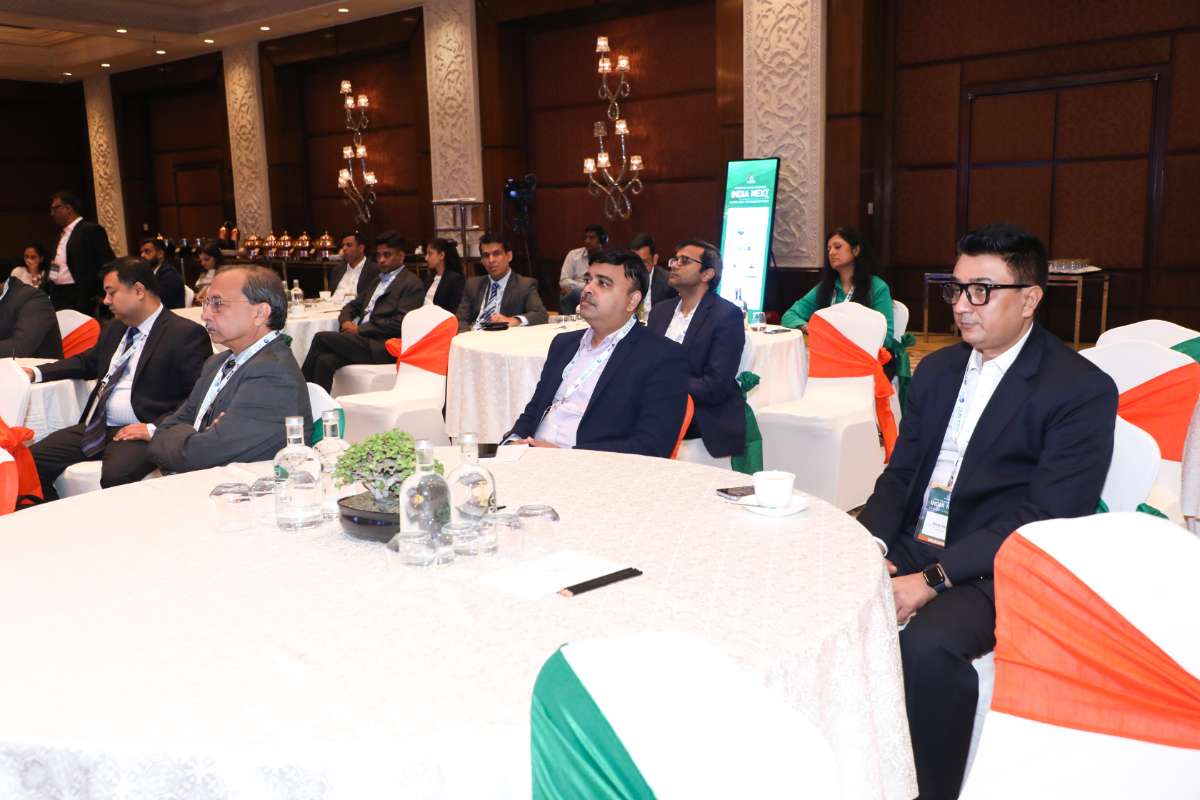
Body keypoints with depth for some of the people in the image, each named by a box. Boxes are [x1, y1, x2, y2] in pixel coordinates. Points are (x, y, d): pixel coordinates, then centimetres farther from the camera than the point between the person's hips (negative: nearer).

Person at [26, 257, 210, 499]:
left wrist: (155, 428, -21)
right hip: (96, 427, 8)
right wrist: (36, 372, 22)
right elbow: (88, 361, 37)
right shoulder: (114, 328, 20)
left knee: (115, 475, -35)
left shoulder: (186, 334, -6)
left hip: (139, 433, -8)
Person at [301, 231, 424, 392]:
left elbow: (400, 323, -12)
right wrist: (346, 321, 3)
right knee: (325, 361, -22)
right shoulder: (375, 278, 25)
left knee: (322, 338, -18)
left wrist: (360, 329, -12)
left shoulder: (412, 283, -2)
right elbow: (355, 305, 28)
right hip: (360, 338, 7)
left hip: (380, 347, -7)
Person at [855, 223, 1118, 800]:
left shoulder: (1081, 390, -9)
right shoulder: (935, 369, 12)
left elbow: (1045, 518, -16)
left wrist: (934, 580, -22)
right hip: (910, 549, 6)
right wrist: (871, 545, -8)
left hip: (993, 571, -6)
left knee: (927, 643, -34)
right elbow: (900, 472, 12)